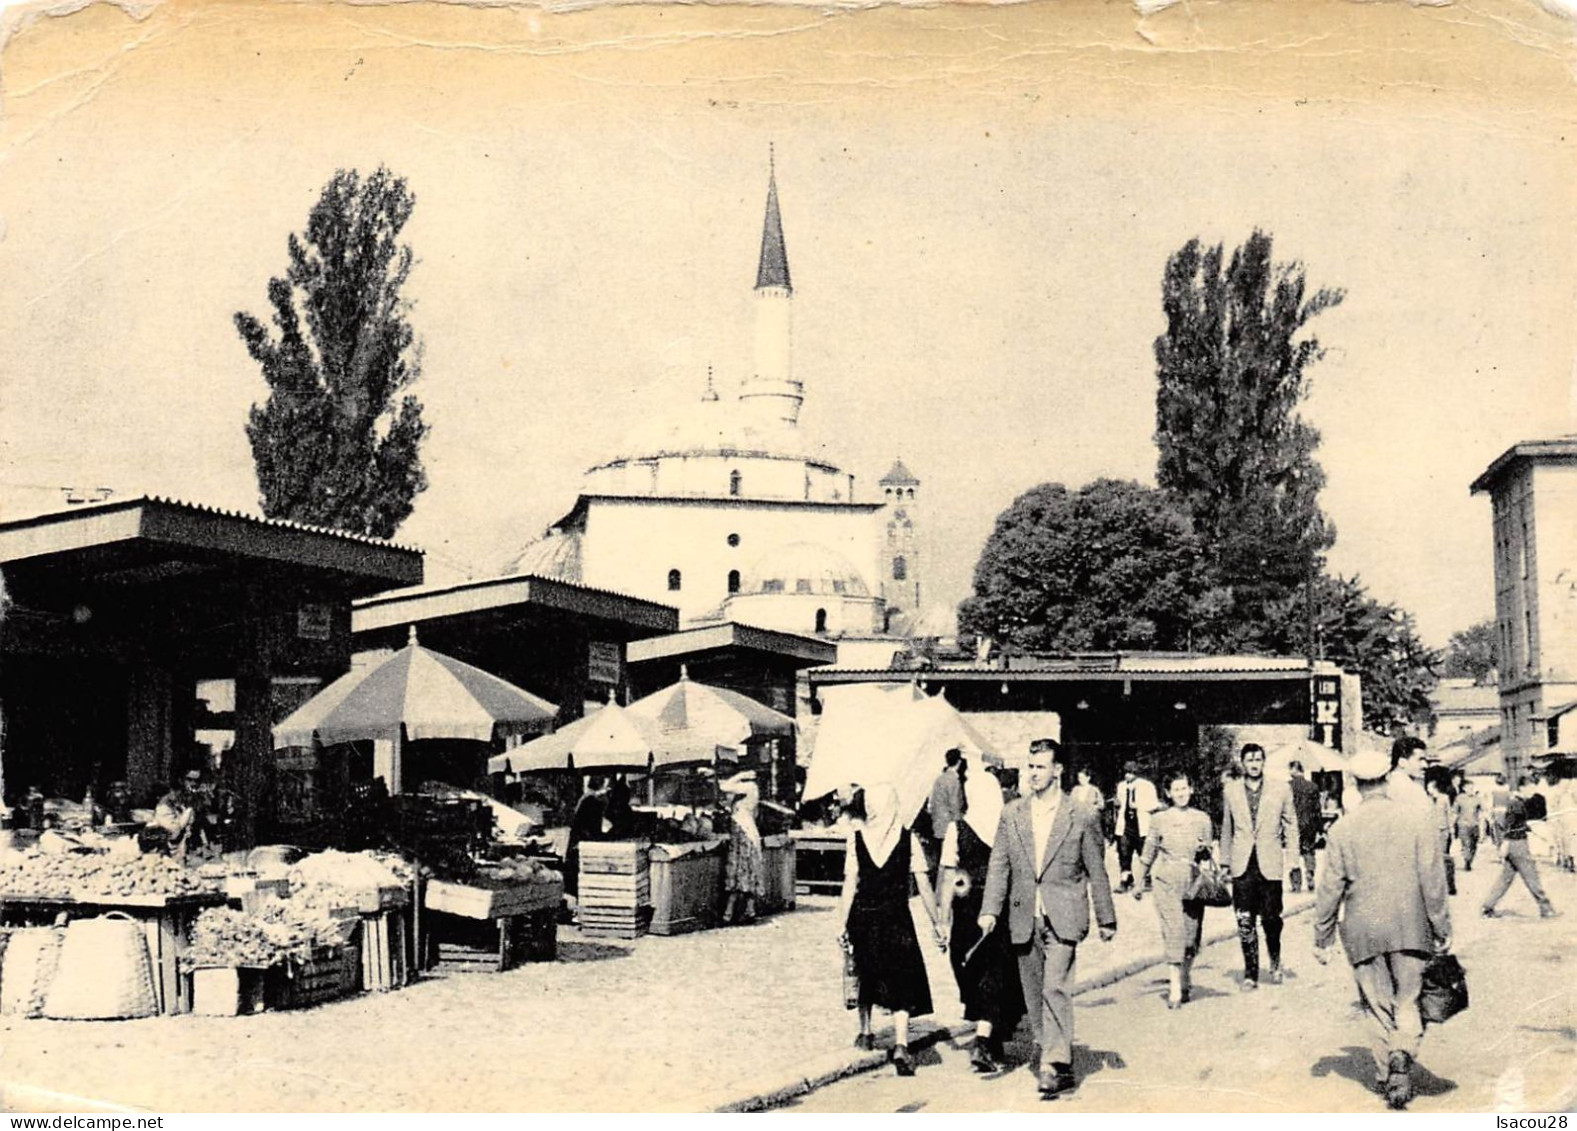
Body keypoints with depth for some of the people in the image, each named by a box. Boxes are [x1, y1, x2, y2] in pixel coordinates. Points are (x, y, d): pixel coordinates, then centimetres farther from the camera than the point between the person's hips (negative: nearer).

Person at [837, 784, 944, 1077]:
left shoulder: (857, 836, -4)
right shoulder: (907, 838, -4)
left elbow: (850, 885, -7)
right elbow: (923, 886, -4)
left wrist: (843, 924, -3)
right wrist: (936, 923, 2)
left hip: (864, 916, 1)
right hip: (896, 917, -1)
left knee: (866, 975, 21)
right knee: (901, 981, 0)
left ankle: (865, 1032, 32)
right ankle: (901, 1045, -15)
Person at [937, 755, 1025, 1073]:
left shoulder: (957, 829, -6)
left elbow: (949, 879, -6)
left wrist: (944, 920, 0)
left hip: (968, 914, 0)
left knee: (974, 978, 17)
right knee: (997, 977, 4)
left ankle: (992, 1047, 28)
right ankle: (985, 1043, -14)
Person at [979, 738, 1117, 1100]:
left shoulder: (1082, 816, 0)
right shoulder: (1012, 814, 8)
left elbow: (1096, 871, 5)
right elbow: (999, 865, 7)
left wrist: (1106, 919, 8)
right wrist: (990, 910, -3)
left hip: (1063, 918, -4)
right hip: (1024, 918, 4)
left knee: (1055, 988, -15)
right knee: (1034, 993, 9)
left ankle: (1055, 1065, -14)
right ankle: (1051, 1055, 23)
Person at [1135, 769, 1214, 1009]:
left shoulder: (1202, 819, 7)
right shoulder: (1159, 819, 4)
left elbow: (1208, 854, 15)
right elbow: (1149, 853, 12)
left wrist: (1203, 848, -7)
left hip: (1194, 881, 2)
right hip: (1167, 881, -2)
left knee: (1191, 932, 4)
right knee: (1173, 931, -10)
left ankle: (1185, 981, 24)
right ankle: (1175, 989, -11)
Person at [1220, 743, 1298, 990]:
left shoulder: (1281, 790, 4)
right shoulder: (1230, 791, 9)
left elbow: (1290, 824, 9)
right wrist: (1225, 862, 13)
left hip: (1270, 864, -1)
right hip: (1242, 865, 1)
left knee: (1271, 918, 1)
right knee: (1245, 922, -2)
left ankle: (1275, 961, 29)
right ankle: (1250, 974, 7)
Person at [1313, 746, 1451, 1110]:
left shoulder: (1342, 828, -2)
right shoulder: (1415, 817, -3)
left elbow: (1330, 889, 0)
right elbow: (1433, 878, -4)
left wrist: (1322, 939, 8)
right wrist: (1442, 929, 3)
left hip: (1363, 930, 0)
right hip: (1410, 927, 0)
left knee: (1379, 1007, 11)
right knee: (1408, 1002, 7)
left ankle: (1385, 1075, 14)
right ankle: (1402, 1055, -18)